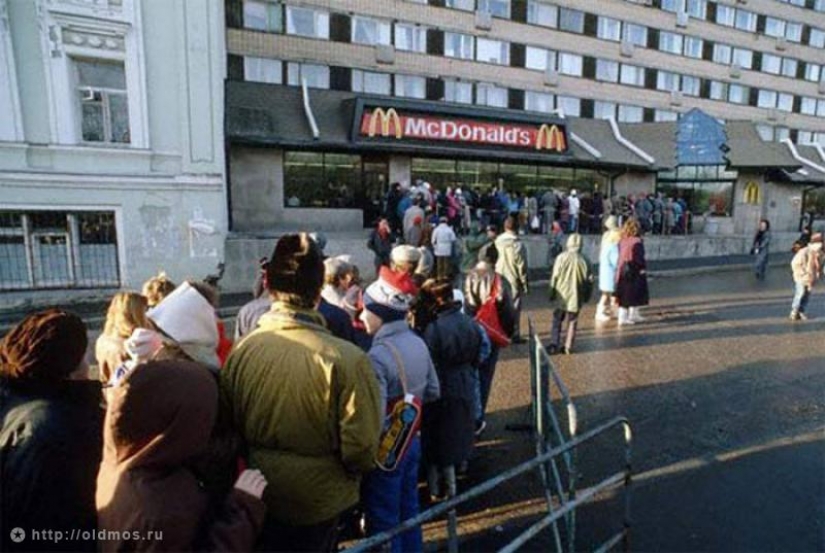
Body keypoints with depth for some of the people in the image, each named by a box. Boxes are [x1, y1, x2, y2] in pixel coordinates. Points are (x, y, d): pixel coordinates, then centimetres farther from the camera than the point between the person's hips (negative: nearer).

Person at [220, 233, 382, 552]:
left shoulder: (241, 351, -17)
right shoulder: (346, 360, -29)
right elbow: (362, 452, -23)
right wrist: (344, 472, 0)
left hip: (258, 500, 3)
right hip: (320, 504, -3)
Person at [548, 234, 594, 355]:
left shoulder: (562, 257, -9)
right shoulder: (585, 260, -3)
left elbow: (554, 277, -8)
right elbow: (589, 280, 3)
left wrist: (551, 293, 2)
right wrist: (587, 296, 15)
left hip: (561, 296, -1)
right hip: (576, 296, 1)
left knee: (557, 321, 11)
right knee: (572, 322, 12)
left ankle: (554, 345, 7)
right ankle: (568, 347, 13)